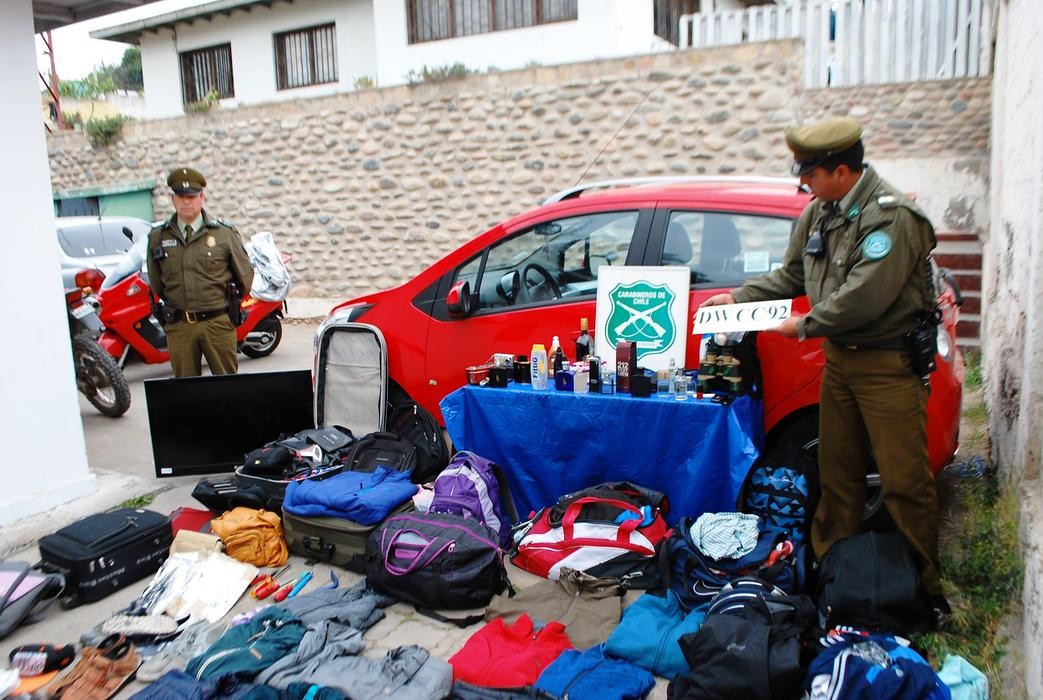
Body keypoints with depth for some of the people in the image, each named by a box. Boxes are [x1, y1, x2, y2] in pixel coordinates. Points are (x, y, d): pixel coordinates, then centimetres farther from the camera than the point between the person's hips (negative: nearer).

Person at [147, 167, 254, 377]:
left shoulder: (225, 233, 1)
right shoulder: (158, 236, 7)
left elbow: (245, 275, 9)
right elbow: (156, 283, 17)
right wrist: (173, 303, 14)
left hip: (217, 322, -2)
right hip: (178, 326, 2)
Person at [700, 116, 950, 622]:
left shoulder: (891, 217, -18)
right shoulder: (818, 214, 8)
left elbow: (864, 297, -25)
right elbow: (791, 276, 18)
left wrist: (805, 325, -14)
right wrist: (737, 297, 11)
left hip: (889, 365, -8)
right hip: (840, 358, 8)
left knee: (903, 482, -2)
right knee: (836, 473, 14)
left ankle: (924, 589, 13)